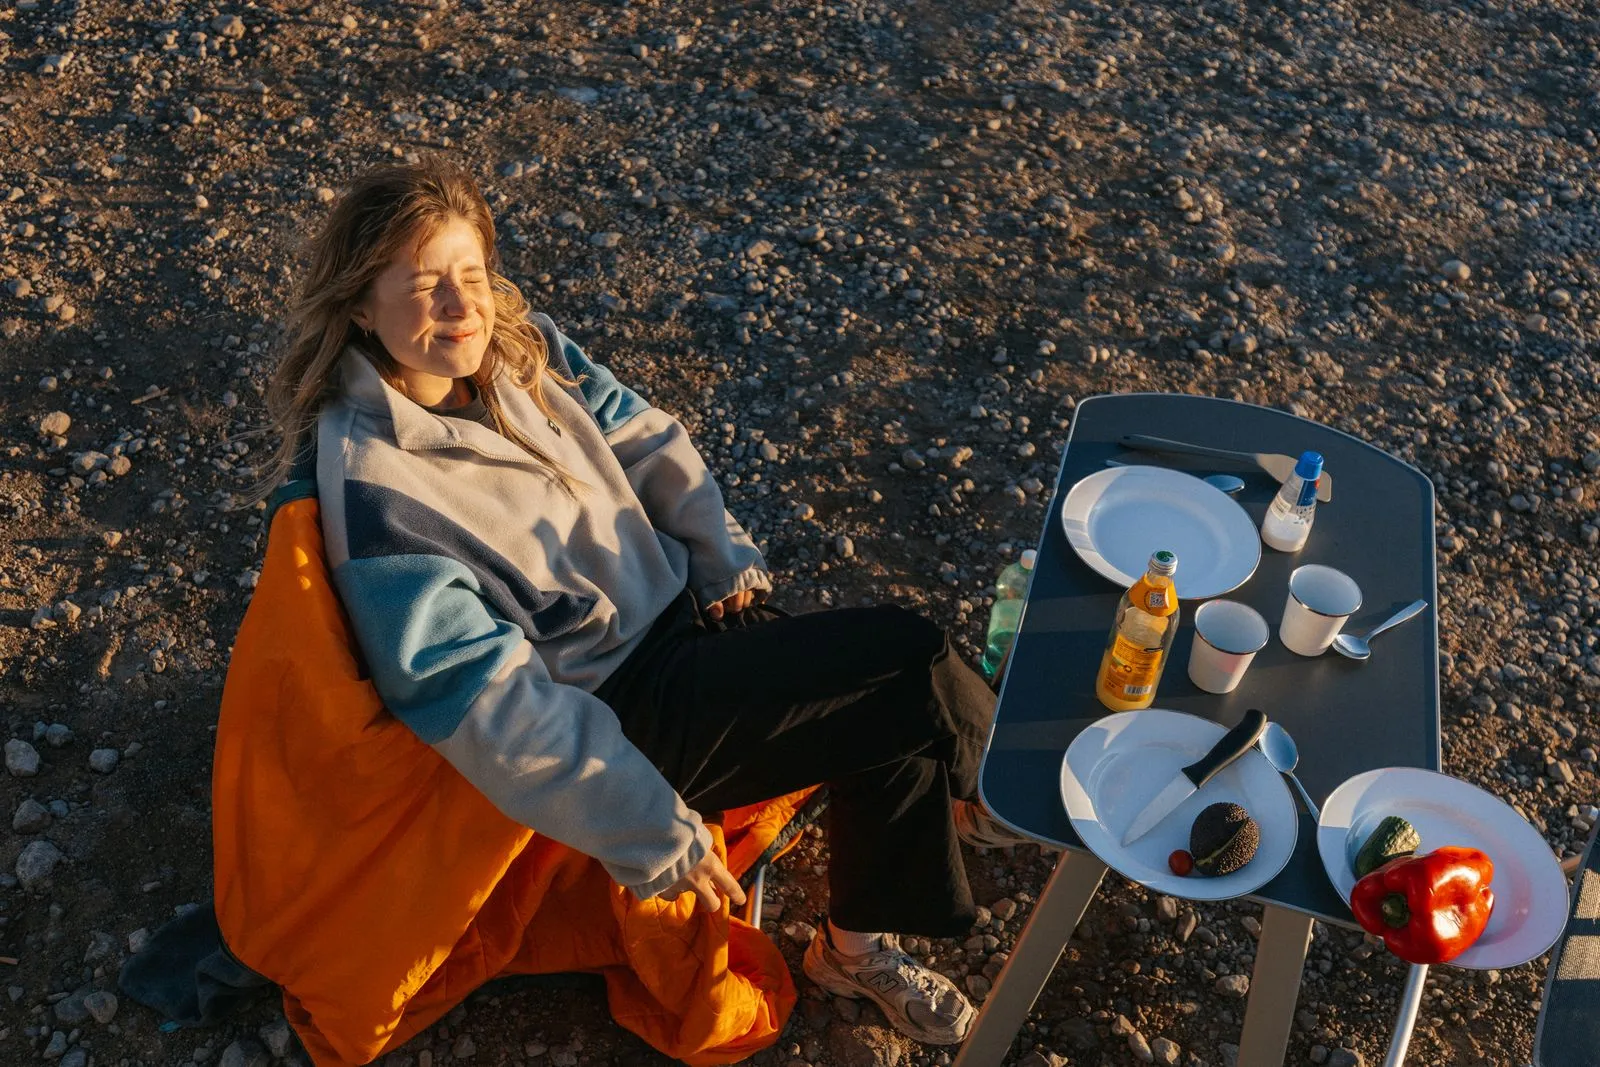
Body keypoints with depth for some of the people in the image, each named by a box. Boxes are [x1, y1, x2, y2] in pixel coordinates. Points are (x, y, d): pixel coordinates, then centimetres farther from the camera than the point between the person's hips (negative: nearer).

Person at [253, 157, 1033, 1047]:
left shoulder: (515, 342, -4)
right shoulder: (374, 490, -25)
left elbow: (638, 435, 11)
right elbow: (484, 698, -26)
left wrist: (725, 557, 0)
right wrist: (655, 834, -24)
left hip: (677, 603, 7)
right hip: (616, 709, -7)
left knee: (902, 700, -2)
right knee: (916, 665, -11)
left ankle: (858, 946, 21)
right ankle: (998, 801, 21)